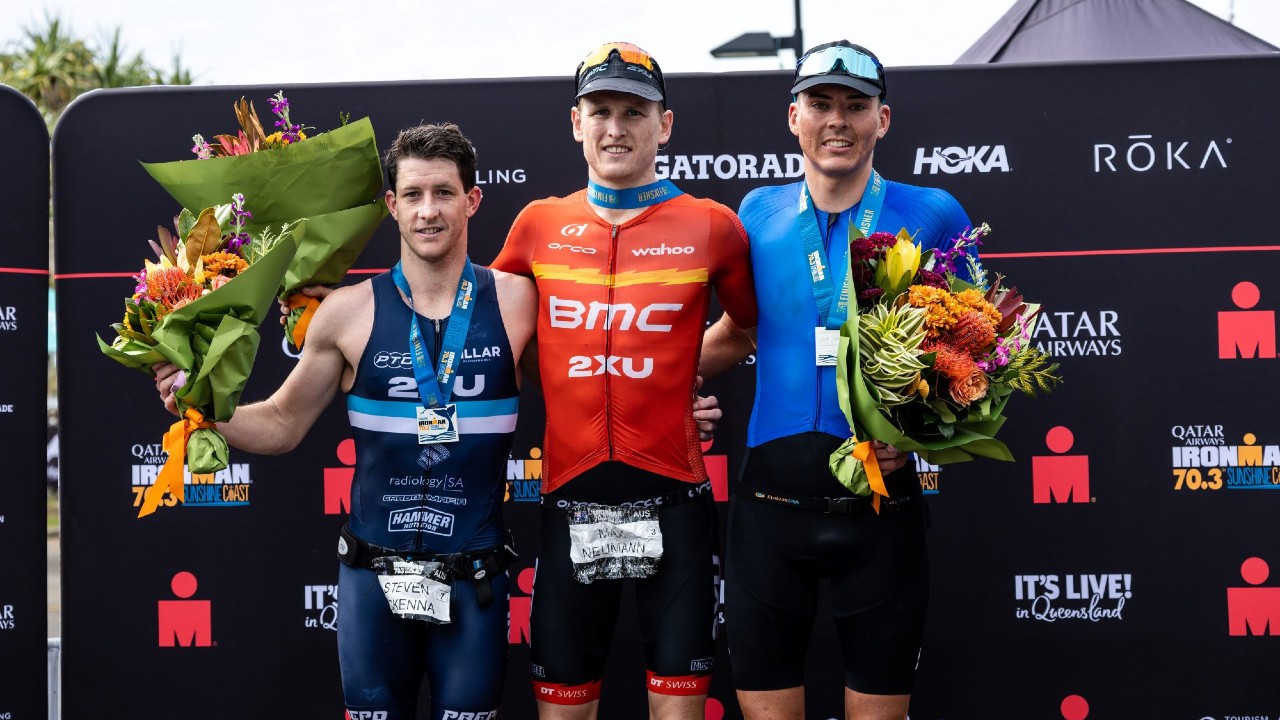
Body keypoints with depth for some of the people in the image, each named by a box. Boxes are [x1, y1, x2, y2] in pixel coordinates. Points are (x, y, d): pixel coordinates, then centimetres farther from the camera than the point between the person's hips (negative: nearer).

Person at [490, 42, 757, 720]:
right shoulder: (538, 225, 7)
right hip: (571, 493, 2)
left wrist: (687, 377, 7)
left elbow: (750, 325, 16)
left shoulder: (710, 224, 1)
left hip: (673, 494, -1)